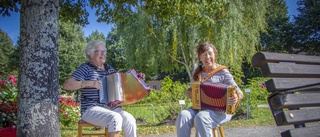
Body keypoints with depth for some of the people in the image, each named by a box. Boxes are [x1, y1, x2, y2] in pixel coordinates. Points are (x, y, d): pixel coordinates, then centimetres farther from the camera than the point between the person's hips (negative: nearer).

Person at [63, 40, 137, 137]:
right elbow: (66, 85, -15)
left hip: (112, 108, 6)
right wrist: (89, 83, -24)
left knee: (130, 120, -20)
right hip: (92, 110, -5)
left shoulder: (109, 69, 15)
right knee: (115, 118, -32)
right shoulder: (85, 68, -4)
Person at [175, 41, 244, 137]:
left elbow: (239, 93, -5)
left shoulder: (222, 72, -2)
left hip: (220, 111, -4)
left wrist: (236, 98, -28)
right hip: (200, 107, 4)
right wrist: (189, 94, -1)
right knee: (183, 115, -27)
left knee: (201, 117, -36)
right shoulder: (198, 73, 11)